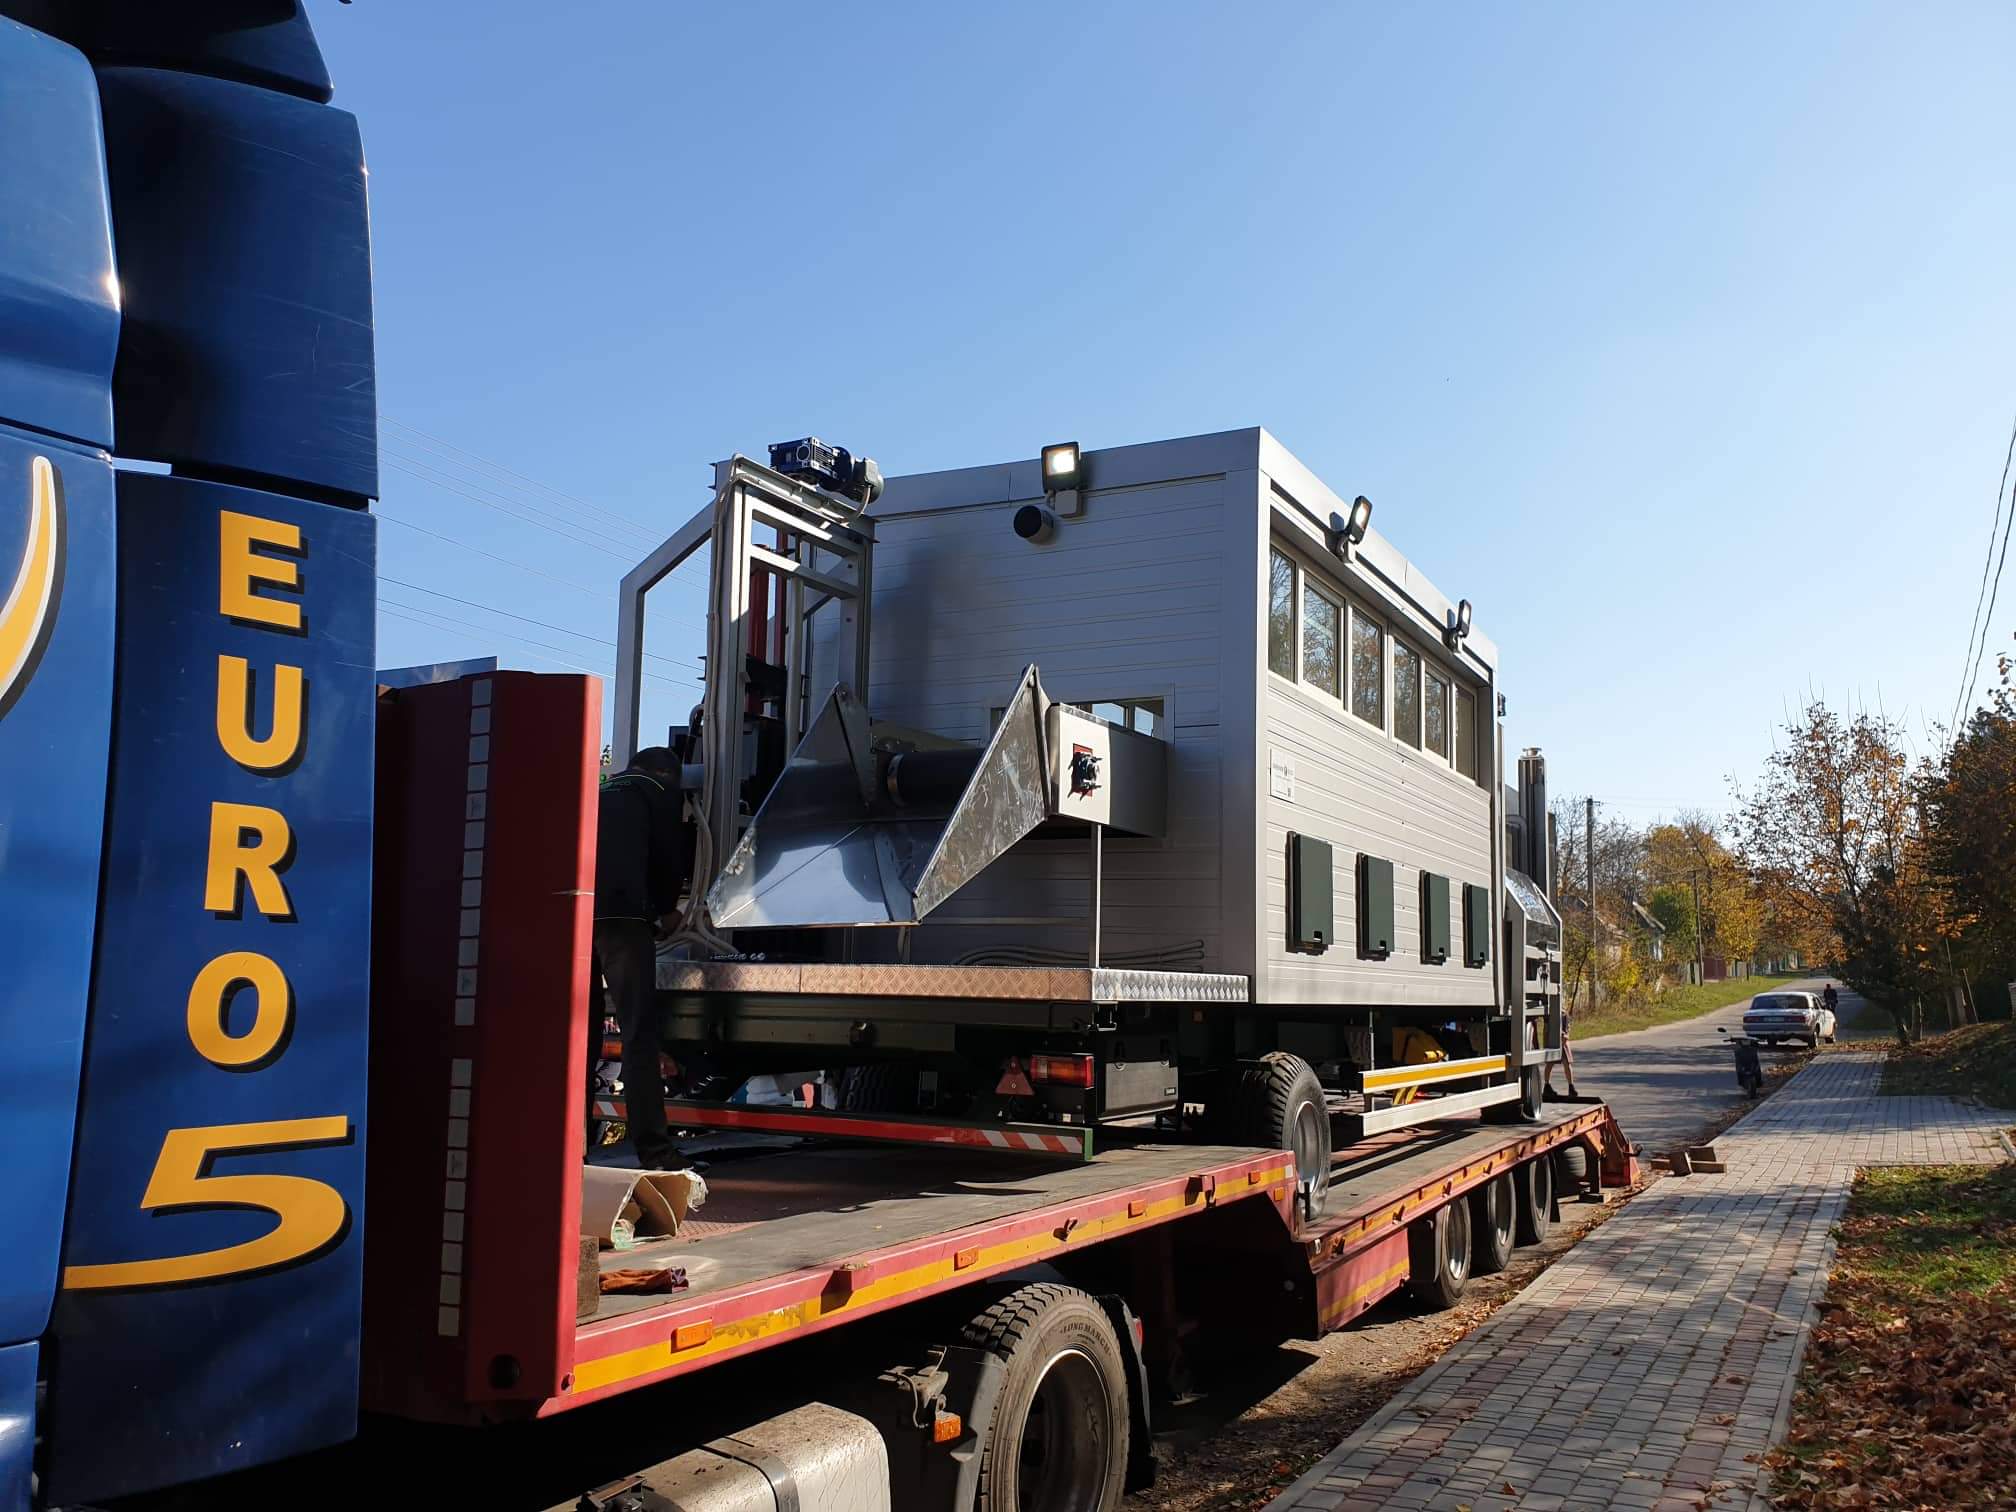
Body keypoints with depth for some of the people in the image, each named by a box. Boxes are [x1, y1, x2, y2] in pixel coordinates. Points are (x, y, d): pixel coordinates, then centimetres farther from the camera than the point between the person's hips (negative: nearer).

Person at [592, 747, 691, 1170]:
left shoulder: (602, 793, 32)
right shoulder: (661, 792, 15)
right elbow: (671, 861, 11)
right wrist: (662, 910, 29)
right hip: (620, 916, -6)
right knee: (640, 1032, -7)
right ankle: (654, 1150, -11)